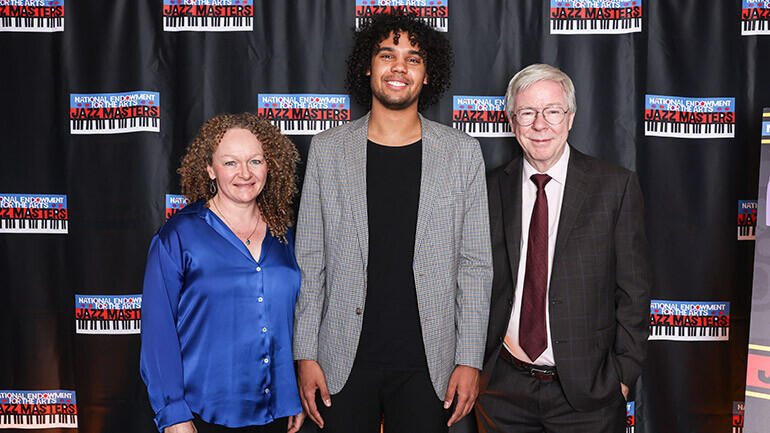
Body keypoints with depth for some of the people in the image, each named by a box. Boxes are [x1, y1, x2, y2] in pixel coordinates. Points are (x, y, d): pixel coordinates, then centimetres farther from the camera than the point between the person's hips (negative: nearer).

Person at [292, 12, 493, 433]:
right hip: (346, 362, 1)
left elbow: (475, 264, 2)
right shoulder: (327, 149, 3)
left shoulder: (462, 153, 2)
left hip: (426, 365, 0)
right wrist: (305, 355, 0)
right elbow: (309, 260, 4)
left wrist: (469, 360, -2)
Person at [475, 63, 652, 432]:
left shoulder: (616, 187, -4)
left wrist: (624, 373, -6)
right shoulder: (491, 190, 2)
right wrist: (474, 364, 3)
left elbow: (634, 290, -3)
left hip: (586, 391, -2)